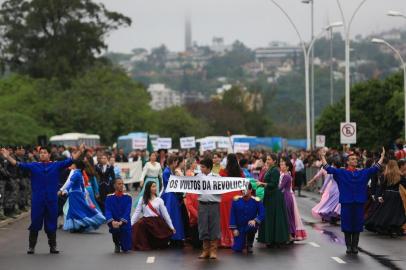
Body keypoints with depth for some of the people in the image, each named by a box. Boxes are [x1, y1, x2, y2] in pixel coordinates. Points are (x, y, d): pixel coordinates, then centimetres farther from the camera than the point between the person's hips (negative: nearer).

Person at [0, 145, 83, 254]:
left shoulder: (56, 165, 6)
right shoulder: (33, 166, 5)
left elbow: (70, 161, 1)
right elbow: (19, 164, -1)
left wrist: (79, 151, -8)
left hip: (52, 200, 0)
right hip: (37, 200, 0)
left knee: (51, 224, 7)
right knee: (35, 224, 3)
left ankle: (53, 246, 17)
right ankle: (31, 246, 13)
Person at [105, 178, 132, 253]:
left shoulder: (128, 197, -2)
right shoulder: (109, 197, -1)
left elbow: (127, 211, -12)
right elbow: (108, 211, -11)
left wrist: (121, 222, -28)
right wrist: (112, 221, -30)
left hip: (124, 224, -1)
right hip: (114, 223, 1)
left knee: (126, 248, -9)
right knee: (115, 227, -31)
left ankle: (121, 243, 31)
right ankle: (116, 244, 1)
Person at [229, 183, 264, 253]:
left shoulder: (256, 201, -8)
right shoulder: (236, 200, -5)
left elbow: (262, 214, -12)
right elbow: (232, 215, -1)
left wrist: (255, 220, -30)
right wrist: (234, 229, -6)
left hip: (250, 225, -1)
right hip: (239, 227, 1)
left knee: (252, 227, -38)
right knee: (237, 249, -10)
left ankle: (250, 245, -7)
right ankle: (243, 241, 31)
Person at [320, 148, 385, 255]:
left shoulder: (364, 173, 10)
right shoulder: (341, 173, 4)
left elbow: (375, 168, 6)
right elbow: (328, 168, -3)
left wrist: (382, 157, -1)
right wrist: (322, 157, -11)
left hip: (359, 203, 2)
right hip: (346, 203, -2)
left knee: (357, 226, 4)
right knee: (347, 225, 1)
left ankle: (355, 246, 12)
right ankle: (348, 246, 10)